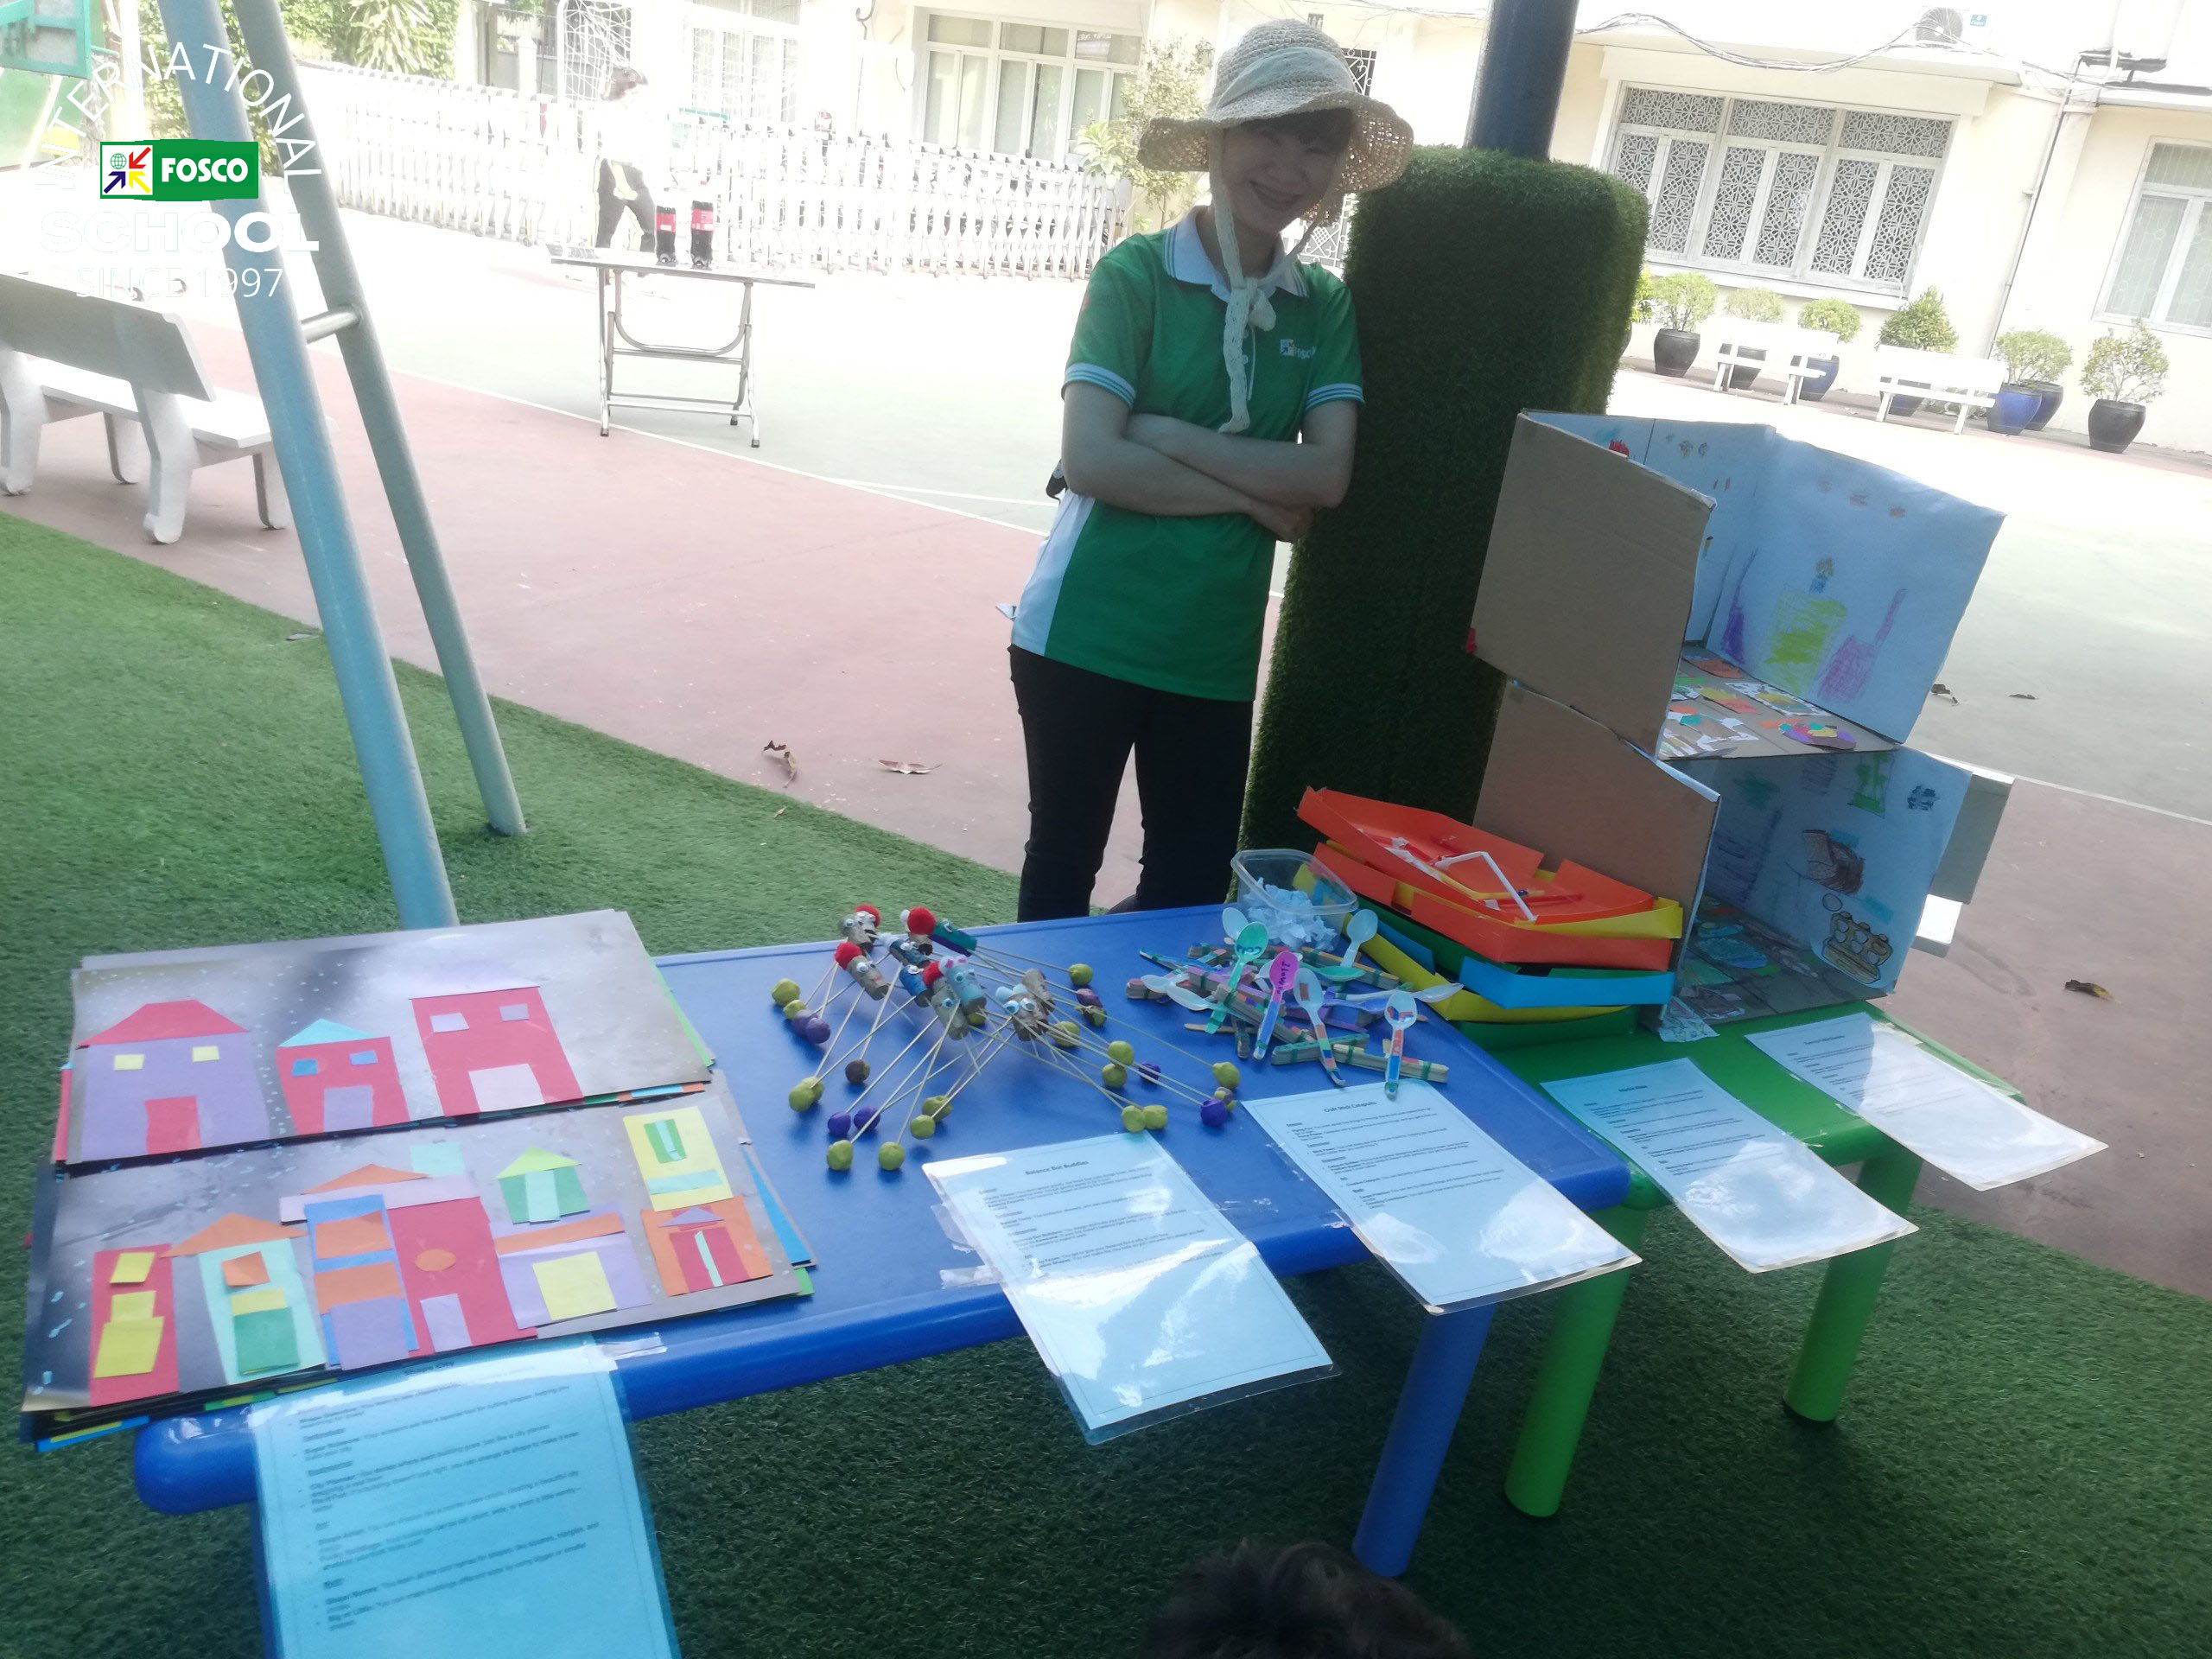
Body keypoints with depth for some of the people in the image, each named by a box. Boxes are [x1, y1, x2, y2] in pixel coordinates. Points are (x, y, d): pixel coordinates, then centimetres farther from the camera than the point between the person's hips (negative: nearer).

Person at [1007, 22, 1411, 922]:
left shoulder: (1326, 306, 5)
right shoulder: (1136, 271, -8)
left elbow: (1327, 475, -8)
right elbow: (1090, 460, -18)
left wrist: (1163, 434, -14)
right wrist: (1256, 497, -12)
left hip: (1216, 653, 4)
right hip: (1084, 635, -4)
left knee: (1194, 890, 14)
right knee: (1063, 863, 12)